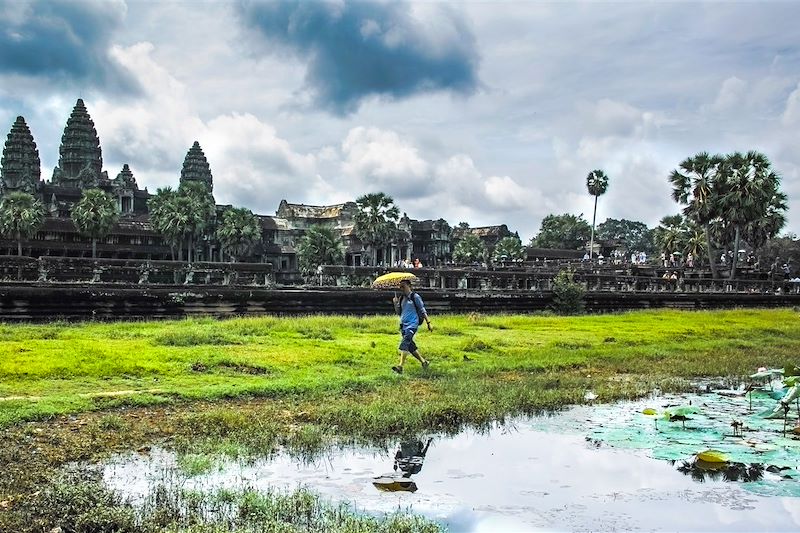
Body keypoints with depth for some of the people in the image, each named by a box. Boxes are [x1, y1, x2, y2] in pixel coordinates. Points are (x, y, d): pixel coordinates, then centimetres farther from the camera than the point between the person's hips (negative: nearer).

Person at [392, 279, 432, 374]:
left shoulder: (415, 297, -3)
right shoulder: (401, 298, 15)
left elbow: (423, 311, 0)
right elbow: (399, 313, 18)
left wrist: (428, 323, -2)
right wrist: (395, 304, 1)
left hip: (412, 324, -7)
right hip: (403, 324, 7)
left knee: (404, 343, -20)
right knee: (410, 346, 10)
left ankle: (400, 366, -27)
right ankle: (424, 361, 26)